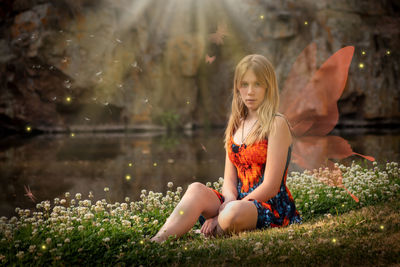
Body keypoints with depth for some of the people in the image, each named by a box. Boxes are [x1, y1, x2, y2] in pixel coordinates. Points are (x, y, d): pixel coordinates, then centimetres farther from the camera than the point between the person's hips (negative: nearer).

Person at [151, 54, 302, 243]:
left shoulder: (276, 125, -6)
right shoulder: (236, 125, 15)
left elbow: (270, 187, -12)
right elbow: (229, 180, 11)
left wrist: (230, 208, -17)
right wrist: (230, 200, -13)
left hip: (272, 208, -5)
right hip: (240, 201, 6)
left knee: (233, 213, -37)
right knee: (196, 189, -22)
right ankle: (156, 243, -31)